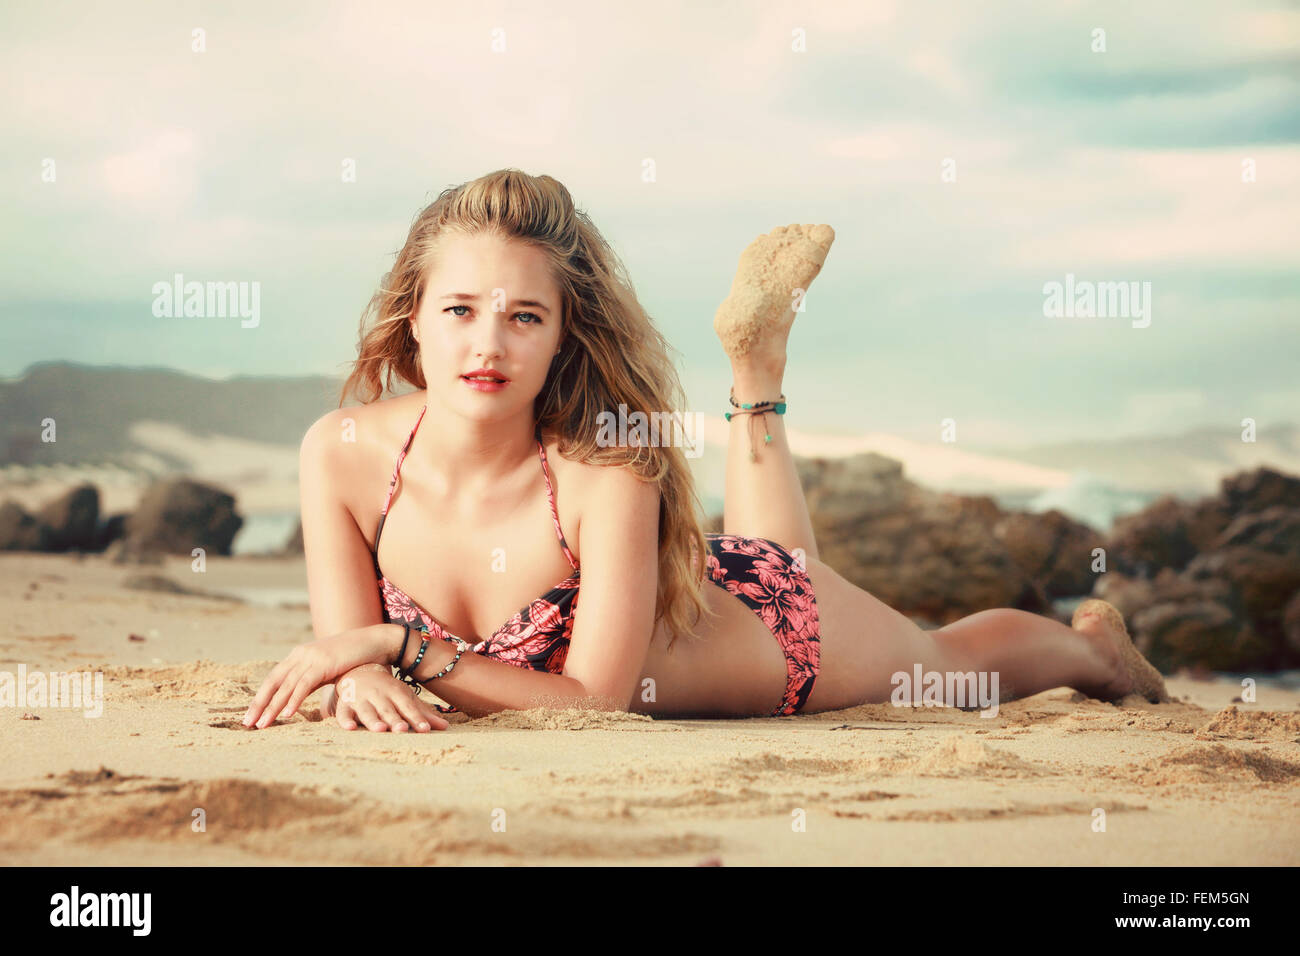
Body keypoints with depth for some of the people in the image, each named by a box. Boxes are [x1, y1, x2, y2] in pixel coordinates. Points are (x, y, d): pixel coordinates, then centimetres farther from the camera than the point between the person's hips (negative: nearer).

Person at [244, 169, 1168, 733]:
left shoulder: (610, 471, -41)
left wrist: (401, 644, -45)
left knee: (944, 660, 28)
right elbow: (346, 643, -22)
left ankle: (1091, 641, 56)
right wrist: (360, 678, -44)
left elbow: (595, 697, -38)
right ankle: (756, 370, 42)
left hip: (767, 618, -4)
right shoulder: (341, 452, -29)